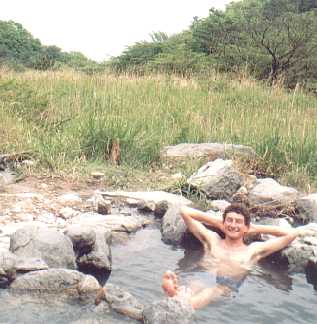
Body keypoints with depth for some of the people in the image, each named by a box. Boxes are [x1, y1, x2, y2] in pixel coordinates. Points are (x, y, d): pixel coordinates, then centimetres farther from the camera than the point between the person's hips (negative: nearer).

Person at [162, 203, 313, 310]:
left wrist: (255, 229, 23)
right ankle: (176, 291, -66)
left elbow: (291, 234, 16)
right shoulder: (212, 240, 24)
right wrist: (216, 222, 27)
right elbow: (184, 211, 27)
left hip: (224, 289, -2)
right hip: (198, 280, 2)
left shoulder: (253, 250, 20)